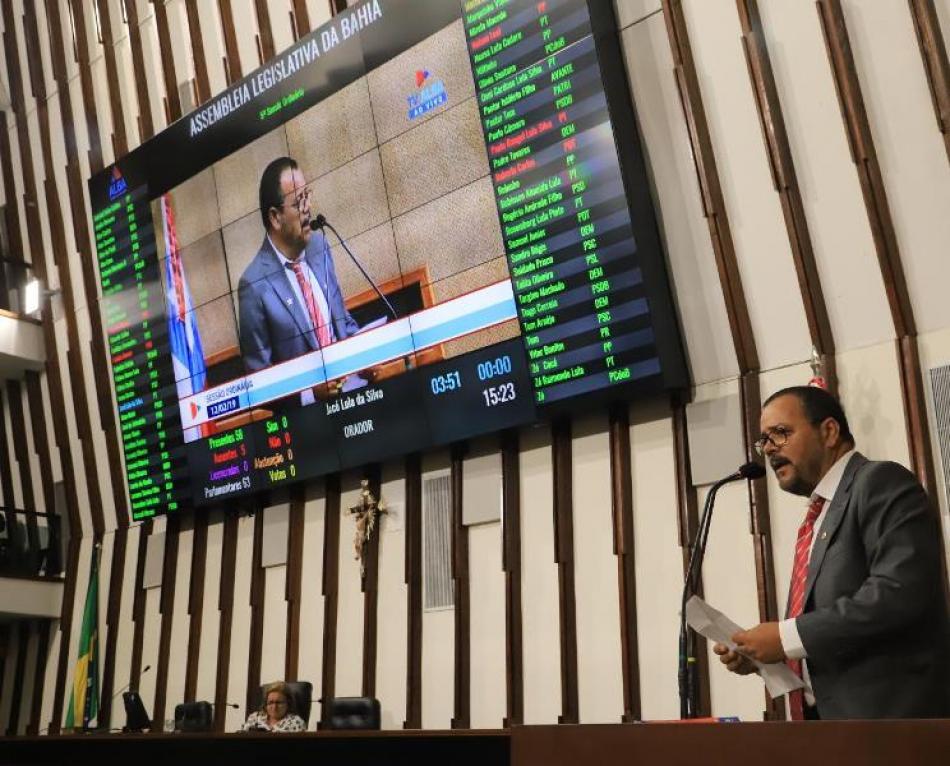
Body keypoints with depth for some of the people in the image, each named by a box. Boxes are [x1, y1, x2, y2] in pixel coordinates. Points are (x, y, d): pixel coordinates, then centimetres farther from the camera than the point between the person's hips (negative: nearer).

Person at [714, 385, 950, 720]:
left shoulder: (881, 482, -9)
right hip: (827, 712, 9)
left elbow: (901, 591, -24)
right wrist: (762, 652, 3)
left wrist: (788, 637, -20)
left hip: (887, 708, -9)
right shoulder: (820, 514, 18)